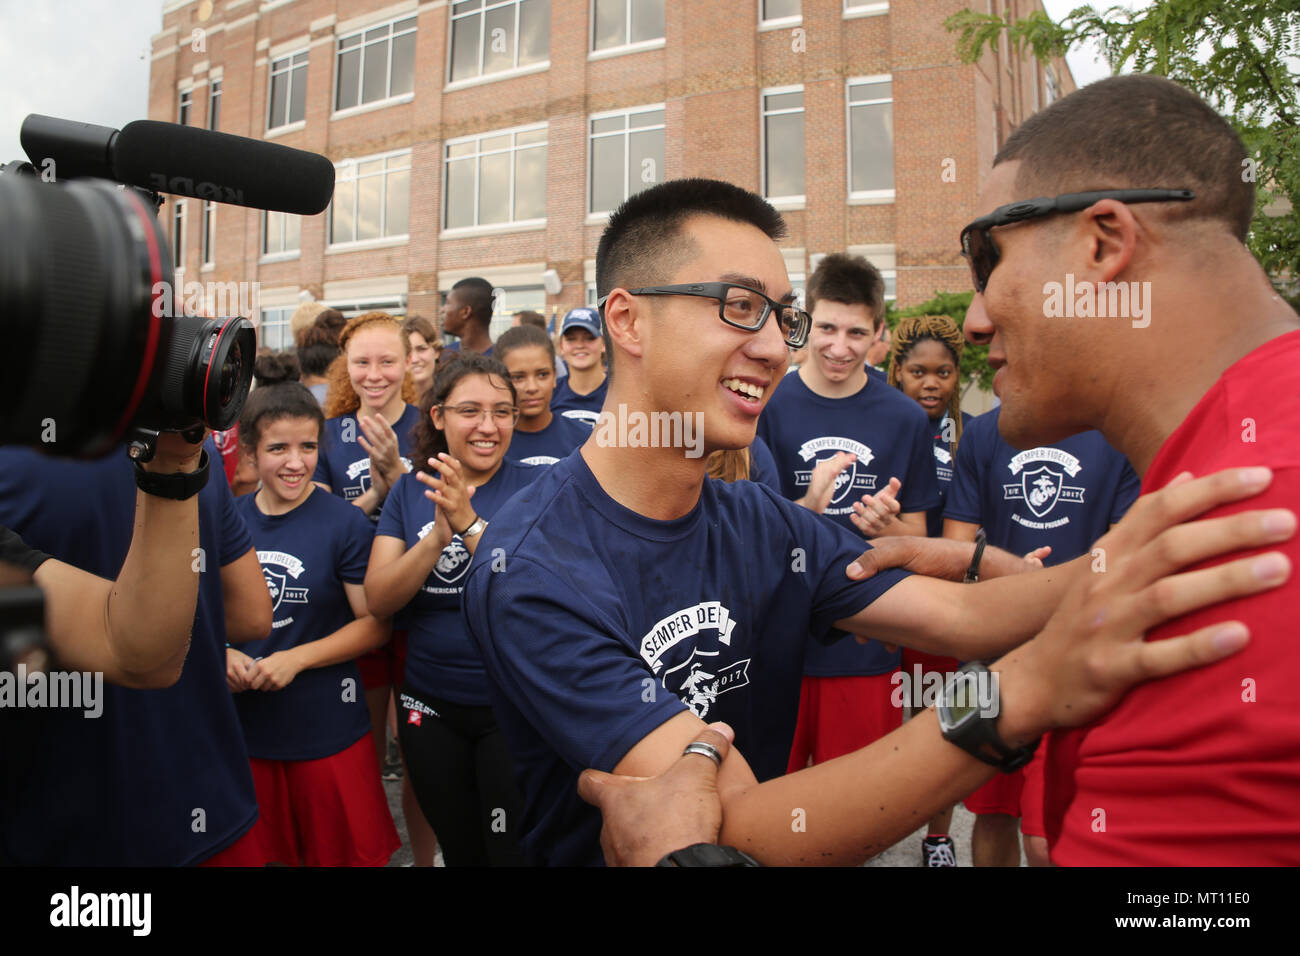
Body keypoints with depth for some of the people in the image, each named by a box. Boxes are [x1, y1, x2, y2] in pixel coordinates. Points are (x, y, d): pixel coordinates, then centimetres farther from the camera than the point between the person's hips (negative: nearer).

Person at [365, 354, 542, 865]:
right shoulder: (410, 490, 0)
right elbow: (379, 598, -8)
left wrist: (468, 522, -30)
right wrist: (438, 536, -24)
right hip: (430, 708, 3)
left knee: (513, 851, 9)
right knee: (459, 851, 20)